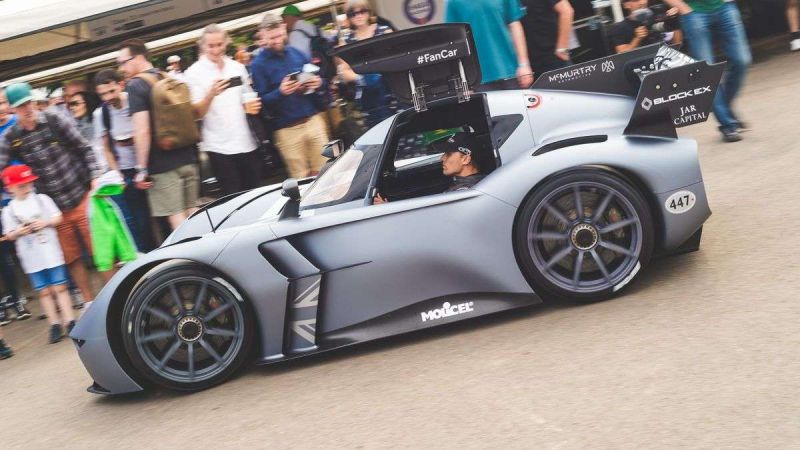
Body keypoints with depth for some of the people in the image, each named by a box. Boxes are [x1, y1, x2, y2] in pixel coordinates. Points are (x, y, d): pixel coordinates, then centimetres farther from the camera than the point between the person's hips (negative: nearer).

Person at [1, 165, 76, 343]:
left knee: (59, 287, 2)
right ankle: (55, 325, 11)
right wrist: (19, 232, -16)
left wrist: (45, 223, -14)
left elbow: (58, 218, 3)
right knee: (44, 291, 6)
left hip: (51, 253, -1)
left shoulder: (42, 199, 1)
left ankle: (69, 321, 6)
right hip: (31, 258, 1)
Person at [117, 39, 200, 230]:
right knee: (192, 212, 12)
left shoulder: (136, 86, -10)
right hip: (187, 157, 7)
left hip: (162, 165, -7)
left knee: (176, 215, -4)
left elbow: (142, 130, -18)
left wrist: (141, 169, -14)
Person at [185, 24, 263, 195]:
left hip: (247, 143, 4)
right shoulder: (194, 73, -3)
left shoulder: (237, 67, 11)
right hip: (220, 147, -4)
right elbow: (197, 113, -10)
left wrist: (252, 106, -1)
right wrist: (211, 94, -27)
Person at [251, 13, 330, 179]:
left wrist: (318, 83, -4)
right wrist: (280, 92, -25)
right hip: (287, 129, -4)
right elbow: (261, 100, -8)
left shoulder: (296, 53, 11)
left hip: (313, 120, 4)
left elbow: (315, 79, 20)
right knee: (302, 181, 1)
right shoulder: (258, 64, -2)